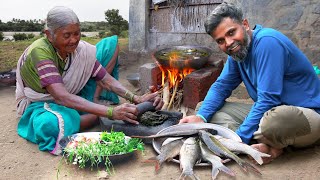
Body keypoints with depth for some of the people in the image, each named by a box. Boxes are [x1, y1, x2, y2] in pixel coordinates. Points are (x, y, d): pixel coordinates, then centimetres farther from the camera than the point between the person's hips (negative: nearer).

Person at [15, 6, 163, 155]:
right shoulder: (39, 51, -31)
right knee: (53, 124, -46)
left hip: (72, 99, 4)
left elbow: (106, 80, -15)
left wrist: (135, 99, -33)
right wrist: (111, 112, -50)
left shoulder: (81, 49, -14)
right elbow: (62, 97, -41)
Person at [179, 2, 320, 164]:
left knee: (273, 120, -44)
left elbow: (268, 99, -27)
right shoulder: (237, 51, 4)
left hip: (307, 113, -8)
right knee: (209, 110, -1)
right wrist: (200, 117, -13)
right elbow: (221, 86, 5)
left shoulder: (267, 41, -22)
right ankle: (264, 145, -14)